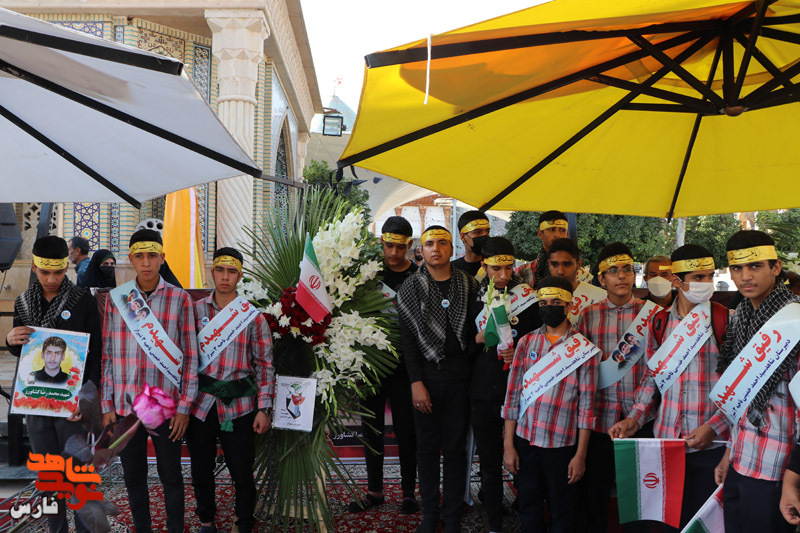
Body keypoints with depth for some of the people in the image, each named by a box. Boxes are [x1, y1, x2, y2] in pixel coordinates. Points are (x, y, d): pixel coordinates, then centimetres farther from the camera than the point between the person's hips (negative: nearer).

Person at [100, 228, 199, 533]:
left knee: (171, 477, 10)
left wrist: (184, 406, -5)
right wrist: (107, 406, 3)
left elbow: (190, 356, -3)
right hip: (125, 406, 2)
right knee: (133, 477, 14)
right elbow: (107, 356, 5)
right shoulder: (115, 299, 2)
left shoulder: (180, 299, -4)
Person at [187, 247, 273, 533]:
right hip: (200, 404, 2)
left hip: (238, 407, -2)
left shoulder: (253, 315, -2)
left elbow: (264, 364, 0)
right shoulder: (195, 310, 3)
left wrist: (264, 408, -5)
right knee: (201, 469, 15)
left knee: (242, 472, 4)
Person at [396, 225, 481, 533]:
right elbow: (408, 337, -2)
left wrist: (469, 360, -7)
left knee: (455, 447, 6)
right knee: (427, 446, 7)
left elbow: (476, 328, 7)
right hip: (426, 375, 0)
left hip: (459, 374, 0)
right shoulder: (411, 287, 2)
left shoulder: (468, 285, 5)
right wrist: (416, 382, -8)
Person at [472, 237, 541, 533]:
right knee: (489, 463, 8)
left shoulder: (527, 297, 0)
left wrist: (520, 353, -14)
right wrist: (478, 338, -6)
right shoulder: (475, 297, 6)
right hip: (483, 392, 2)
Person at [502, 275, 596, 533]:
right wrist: (508, 444, 1)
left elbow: (586, 405, -4)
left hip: (562, 444, -2)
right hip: (525, 441, 2)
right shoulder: (527, 342, 5)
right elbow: (512, 395, 4)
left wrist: (581, 454, -6)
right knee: (528, 509, 13)